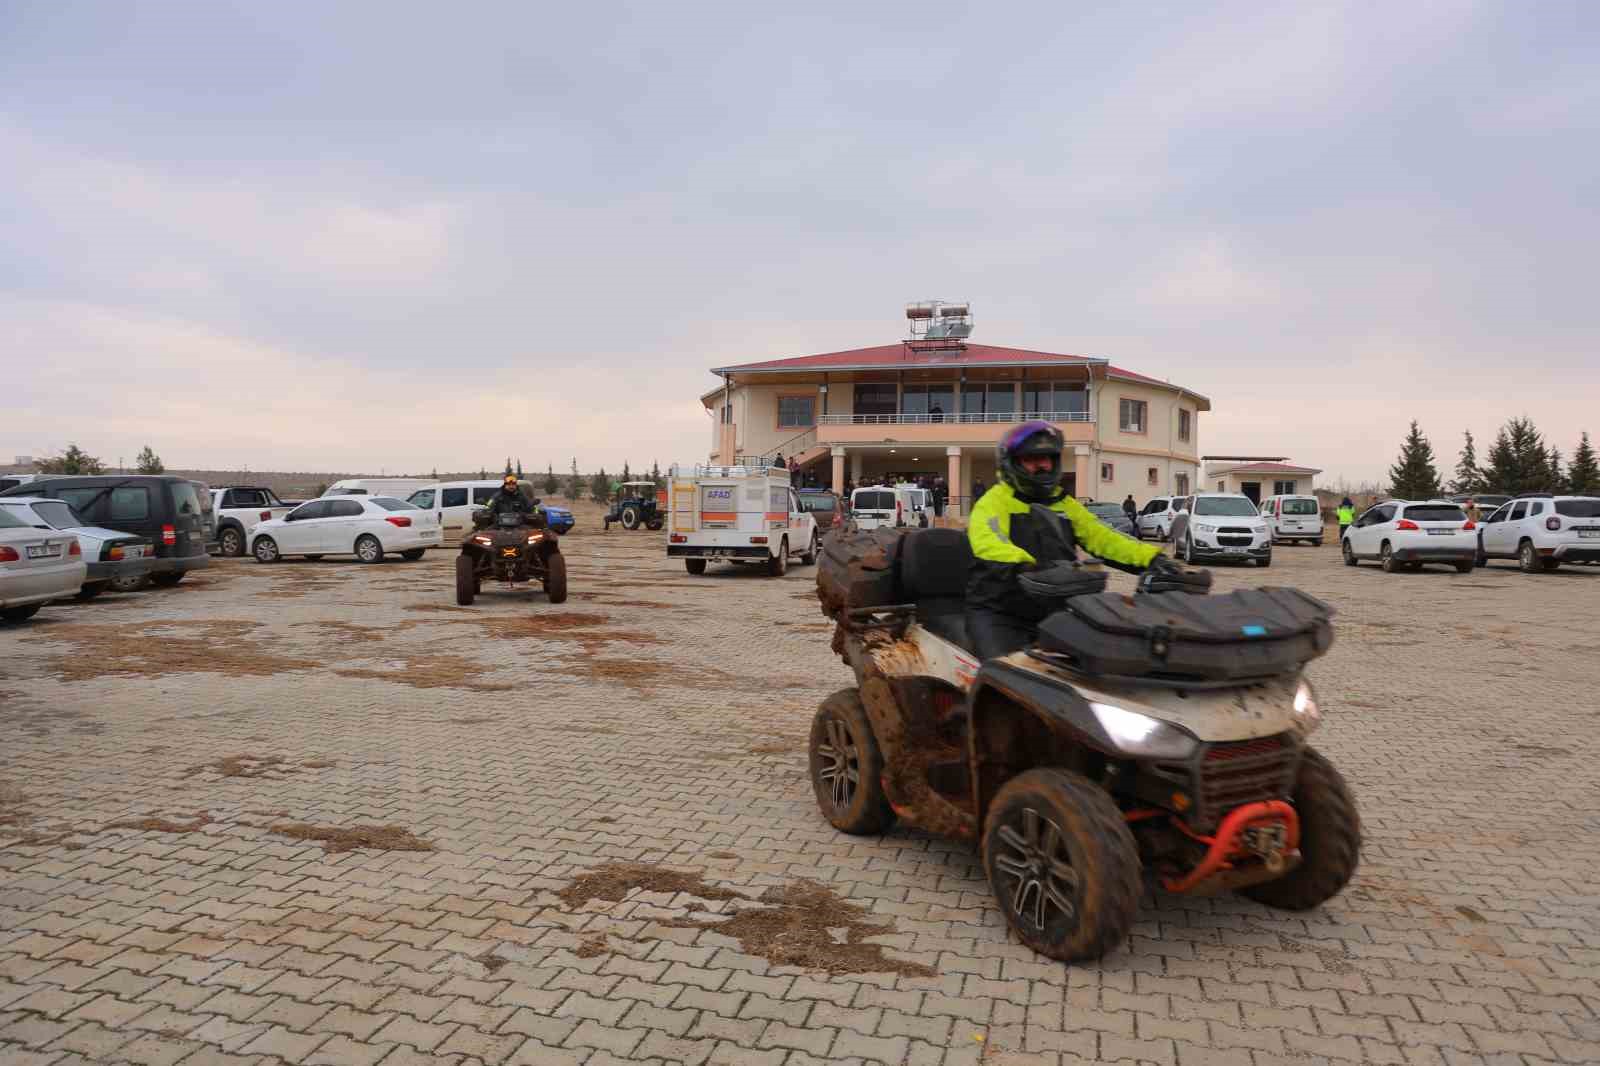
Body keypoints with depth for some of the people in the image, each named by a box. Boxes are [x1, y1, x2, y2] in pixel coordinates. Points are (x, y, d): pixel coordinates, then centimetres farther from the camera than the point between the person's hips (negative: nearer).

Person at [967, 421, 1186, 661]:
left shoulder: (1065, 505, 16)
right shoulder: (994, 502, -4)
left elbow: (1101, 537, 7)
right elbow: (987, 543, -24)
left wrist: (1151, 558, -10)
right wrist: (1025, 566, -44)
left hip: (1053, 613, 6)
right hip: (997, 615, -6)